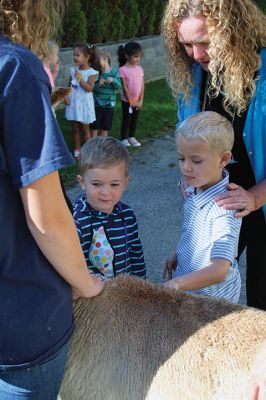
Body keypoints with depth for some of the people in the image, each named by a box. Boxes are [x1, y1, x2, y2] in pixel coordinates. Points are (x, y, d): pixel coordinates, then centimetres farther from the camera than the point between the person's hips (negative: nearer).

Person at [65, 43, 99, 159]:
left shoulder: (91, 72, -11)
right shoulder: (73, 70, 5)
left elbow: (89, 88, -20)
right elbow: (69, 86, 9)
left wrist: (79, 77, -23)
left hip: (84, 104, -5)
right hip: (73, 102, 5)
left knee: (84, 129, 6)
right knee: (75, 129, 12)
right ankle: (77, 150, 23)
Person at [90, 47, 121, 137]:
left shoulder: (114, 72, -4)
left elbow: (118, 87, -8)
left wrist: (113, 80, -27)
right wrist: (99, 83, -27)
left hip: (108, 105, 1)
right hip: (96, 104, -1)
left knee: (105, 128, 13)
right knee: (94, 128, 4)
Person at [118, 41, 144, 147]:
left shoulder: (140, 69, 1)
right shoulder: (123, 69, -15)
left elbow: (142, 86, 1)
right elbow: (125, 87, -14)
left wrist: (140, 101, -4)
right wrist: (131, 101, -13)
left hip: (137, 101, 5)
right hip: (127, 100, -5)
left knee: (135, 119, 14)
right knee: (126, 120, 5)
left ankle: (132, 137, 28)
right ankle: (124, 139, 17)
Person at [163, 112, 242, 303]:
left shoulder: (224, 210, -32)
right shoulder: (195, 189, -5)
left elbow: (219, 271, -38)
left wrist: (177, 284, -46)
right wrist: (178, 253, 15)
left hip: (213, 297, -7)